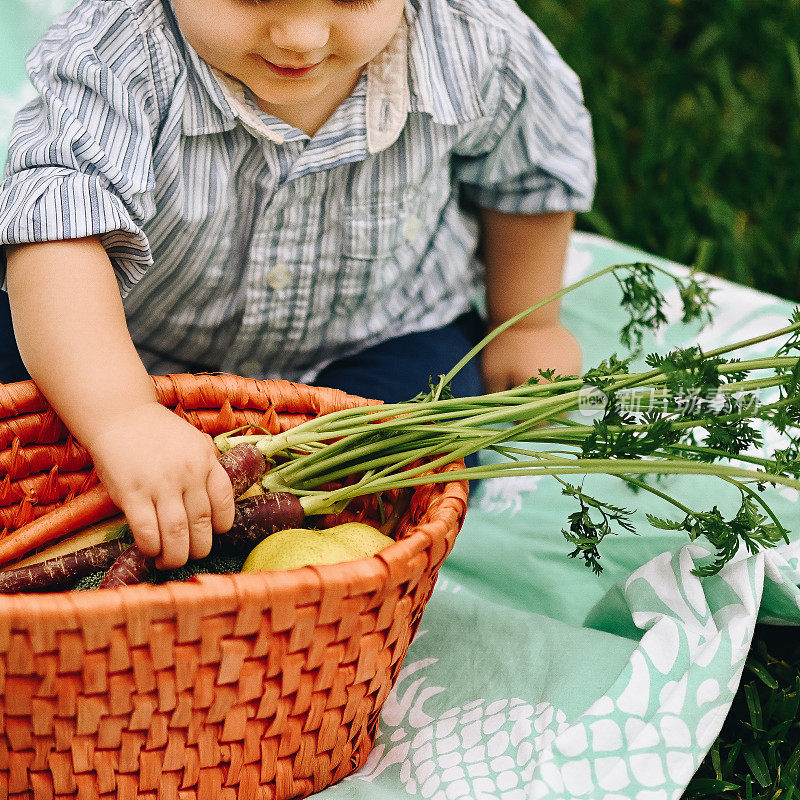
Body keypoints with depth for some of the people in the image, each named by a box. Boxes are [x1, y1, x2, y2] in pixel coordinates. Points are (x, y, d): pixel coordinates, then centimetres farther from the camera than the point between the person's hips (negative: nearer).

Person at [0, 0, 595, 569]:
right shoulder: (116, 55, -35)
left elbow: (530, 174, -2)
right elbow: (58, 223, -48)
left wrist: (525, 326, 10)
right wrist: (122, 417, -63)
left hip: (375, 329, 1)